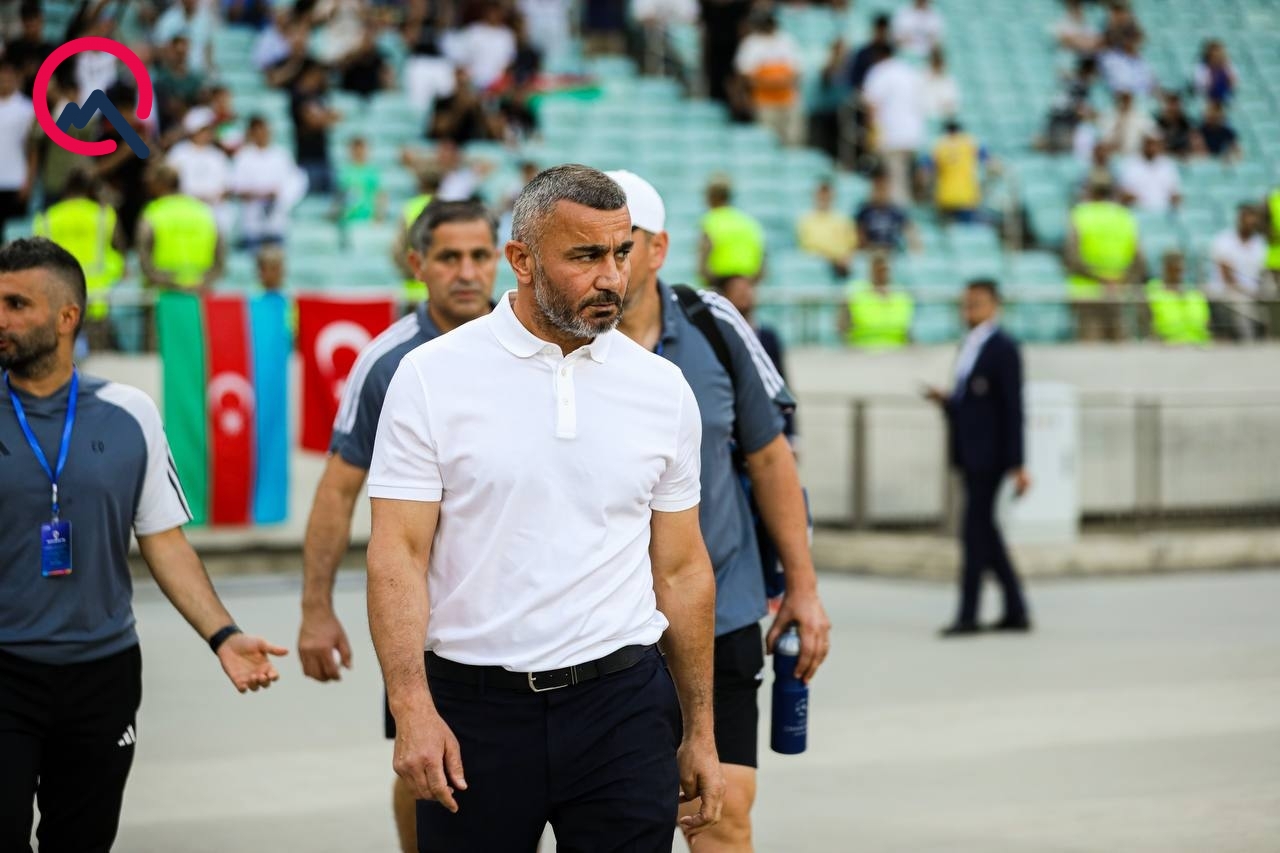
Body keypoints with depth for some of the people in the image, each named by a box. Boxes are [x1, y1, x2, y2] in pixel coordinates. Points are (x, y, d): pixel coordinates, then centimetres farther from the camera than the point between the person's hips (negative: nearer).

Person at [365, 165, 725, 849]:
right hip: (474, 708, -2)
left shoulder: (663, 389, 6)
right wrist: (413, 711, -18)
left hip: (621, 702, 2)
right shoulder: (432, 376, -3)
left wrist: (700, 733, 10)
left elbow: (682, 569, 11)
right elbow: (397, 554, -7)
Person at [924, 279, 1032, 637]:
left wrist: (1017, 465, -15)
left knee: (976, 530, -9)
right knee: (984, 531, 10)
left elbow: (1012, 408, -13)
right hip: (970, 453, 9)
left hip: (989, 453, -9)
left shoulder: (1003, 348, -9)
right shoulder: (968, 346, 16)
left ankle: (968, 614, -6)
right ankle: (1016, 610, 16)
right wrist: (946, 400, 1)